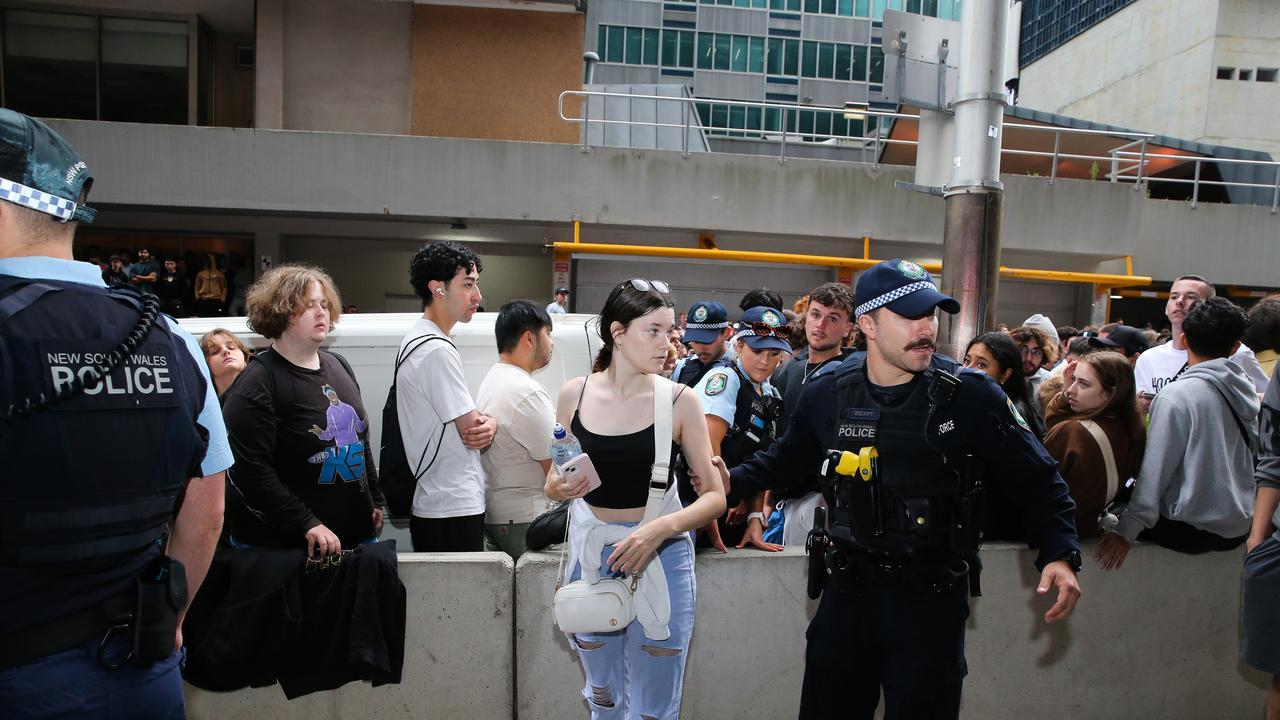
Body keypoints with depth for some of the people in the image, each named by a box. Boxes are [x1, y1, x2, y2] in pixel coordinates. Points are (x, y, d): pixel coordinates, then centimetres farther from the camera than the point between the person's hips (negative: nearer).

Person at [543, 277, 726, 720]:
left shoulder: (678, 400, -10)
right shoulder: (574, 394, -3)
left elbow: (715, 496, -8)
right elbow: (554, 482, 10)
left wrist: (661, 529, -24)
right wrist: (559, 487, -12)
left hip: (659, 558, -2)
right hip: (590, 553, 3)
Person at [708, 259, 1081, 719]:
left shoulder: (971, 396, -10)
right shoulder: (827, 395, -3)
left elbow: (1037, 482, -2)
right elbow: (785, 458, 15)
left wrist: (1059, 554, -16)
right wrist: (730, 482, 2)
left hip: (931, 600, -2)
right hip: (846, 596, 3)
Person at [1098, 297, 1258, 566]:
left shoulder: (1177, 395, -17)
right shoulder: (1244, 389, 4)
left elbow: (1156, 469, -20)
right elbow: (1252, 453, 11)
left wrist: (1127, 530, -18)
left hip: (1194, 528, -7)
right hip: (1239, 526, 7)